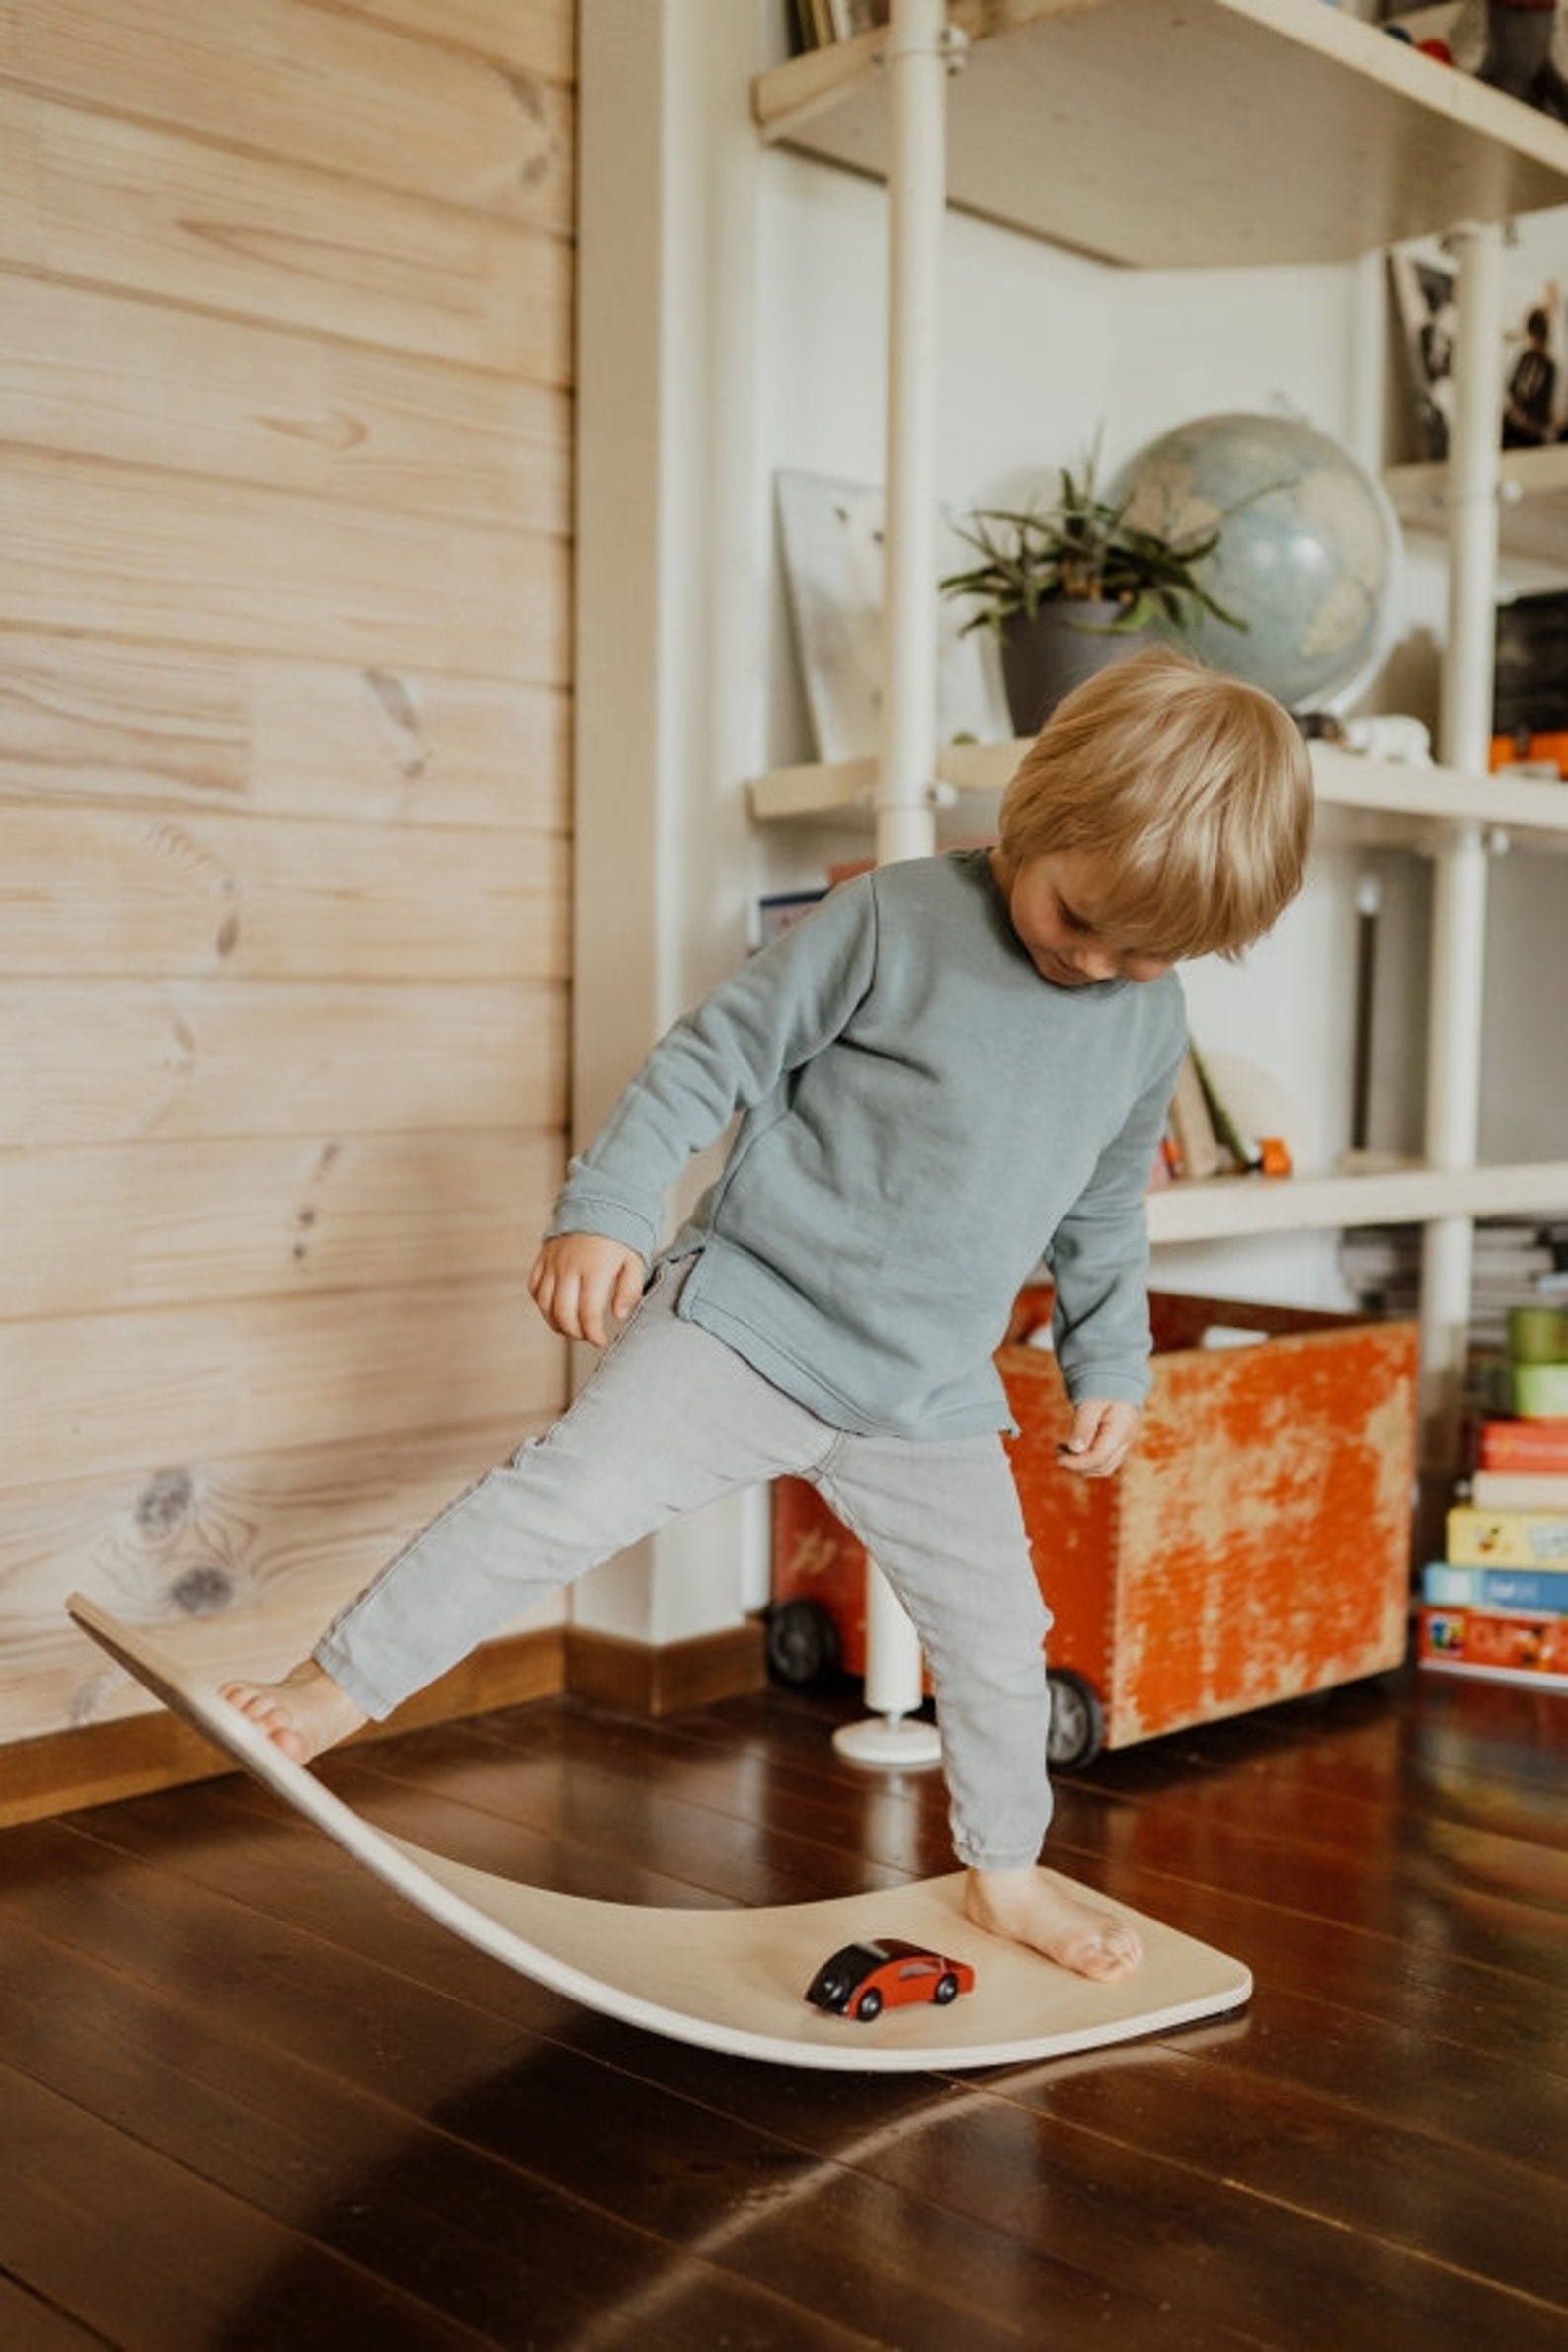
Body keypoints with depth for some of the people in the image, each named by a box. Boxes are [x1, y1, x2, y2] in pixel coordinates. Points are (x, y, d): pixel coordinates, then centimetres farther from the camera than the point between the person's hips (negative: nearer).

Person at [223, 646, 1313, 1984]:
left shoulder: (1151, 1024, 5)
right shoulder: (893, 921, -12)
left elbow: (1105, 1215, 18)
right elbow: (717, 1057, -11)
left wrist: (1111, 1365, 17)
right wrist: (604, 1209, -17)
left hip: (930, 1402, 5)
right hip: (745, 1319, -5)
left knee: (998, 1637, 12)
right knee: (569, 1499, -16)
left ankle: (1005, 1870, 36)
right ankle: (342, 1683, 0)